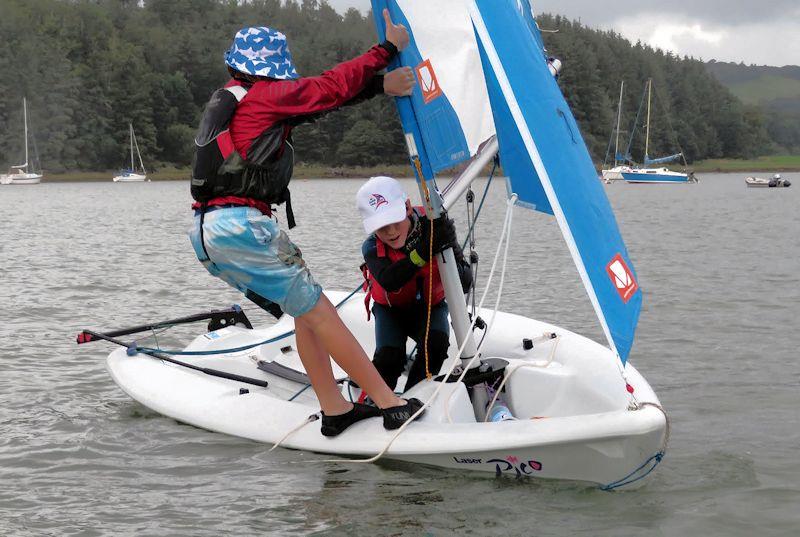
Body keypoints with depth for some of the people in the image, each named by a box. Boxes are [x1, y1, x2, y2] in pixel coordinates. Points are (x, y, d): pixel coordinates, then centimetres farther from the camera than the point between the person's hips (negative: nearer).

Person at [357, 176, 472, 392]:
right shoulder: (372, 248, -23)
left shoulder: (433, 229, -24)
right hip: (391, 309, 0)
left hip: (430, 306, 1)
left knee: (436, 342, -30)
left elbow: (465, 284, -28)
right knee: (388, 356, -26)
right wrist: (420, 254, -52)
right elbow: (389, 282, -44)